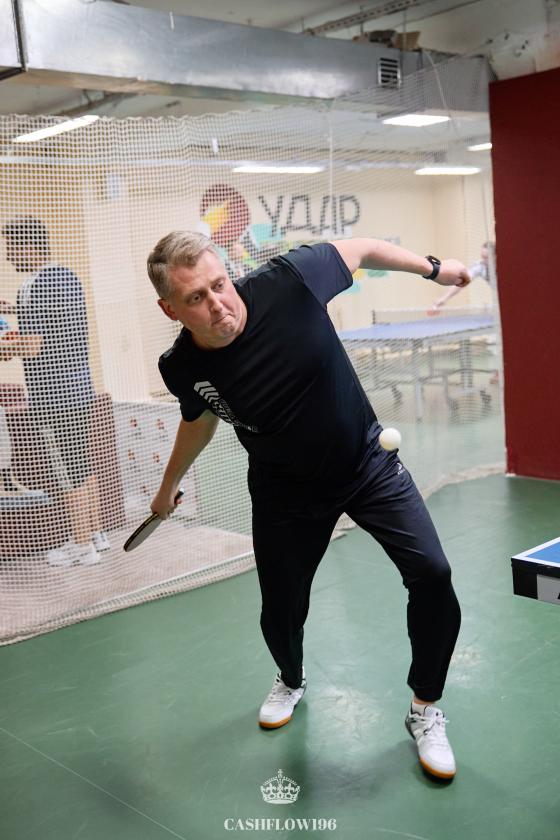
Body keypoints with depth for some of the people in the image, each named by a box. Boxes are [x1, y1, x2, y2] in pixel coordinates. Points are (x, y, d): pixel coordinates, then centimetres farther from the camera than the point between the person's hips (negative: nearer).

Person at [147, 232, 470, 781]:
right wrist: (169, 485, 21)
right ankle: (291, 682, 46)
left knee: (431, 575, -14)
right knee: (280, 611, 7)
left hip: (367, 461, -1)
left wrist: (433, 267, 6)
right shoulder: (183, 370, -19)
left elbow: (358, 249, -6)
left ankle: (425, 710, 13)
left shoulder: (287, 282, -27)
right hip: (286, 491, 1)